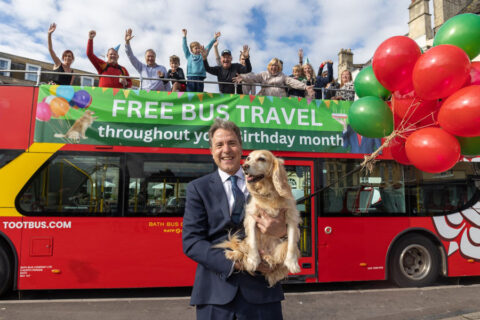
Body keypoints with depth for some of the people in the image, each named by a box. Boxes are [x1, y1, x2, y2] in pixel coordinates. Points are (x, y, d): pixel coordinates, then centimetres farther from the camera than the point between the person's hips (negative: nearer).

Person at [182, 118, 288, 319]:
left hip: (261, 288, 1)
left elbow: (285, 223, 5)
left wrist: (282, 231, -19)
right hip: (215, 292, -1)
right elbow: (191, 242, -5)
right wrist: (234, 263, -18)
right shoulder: (198, 188, 2)